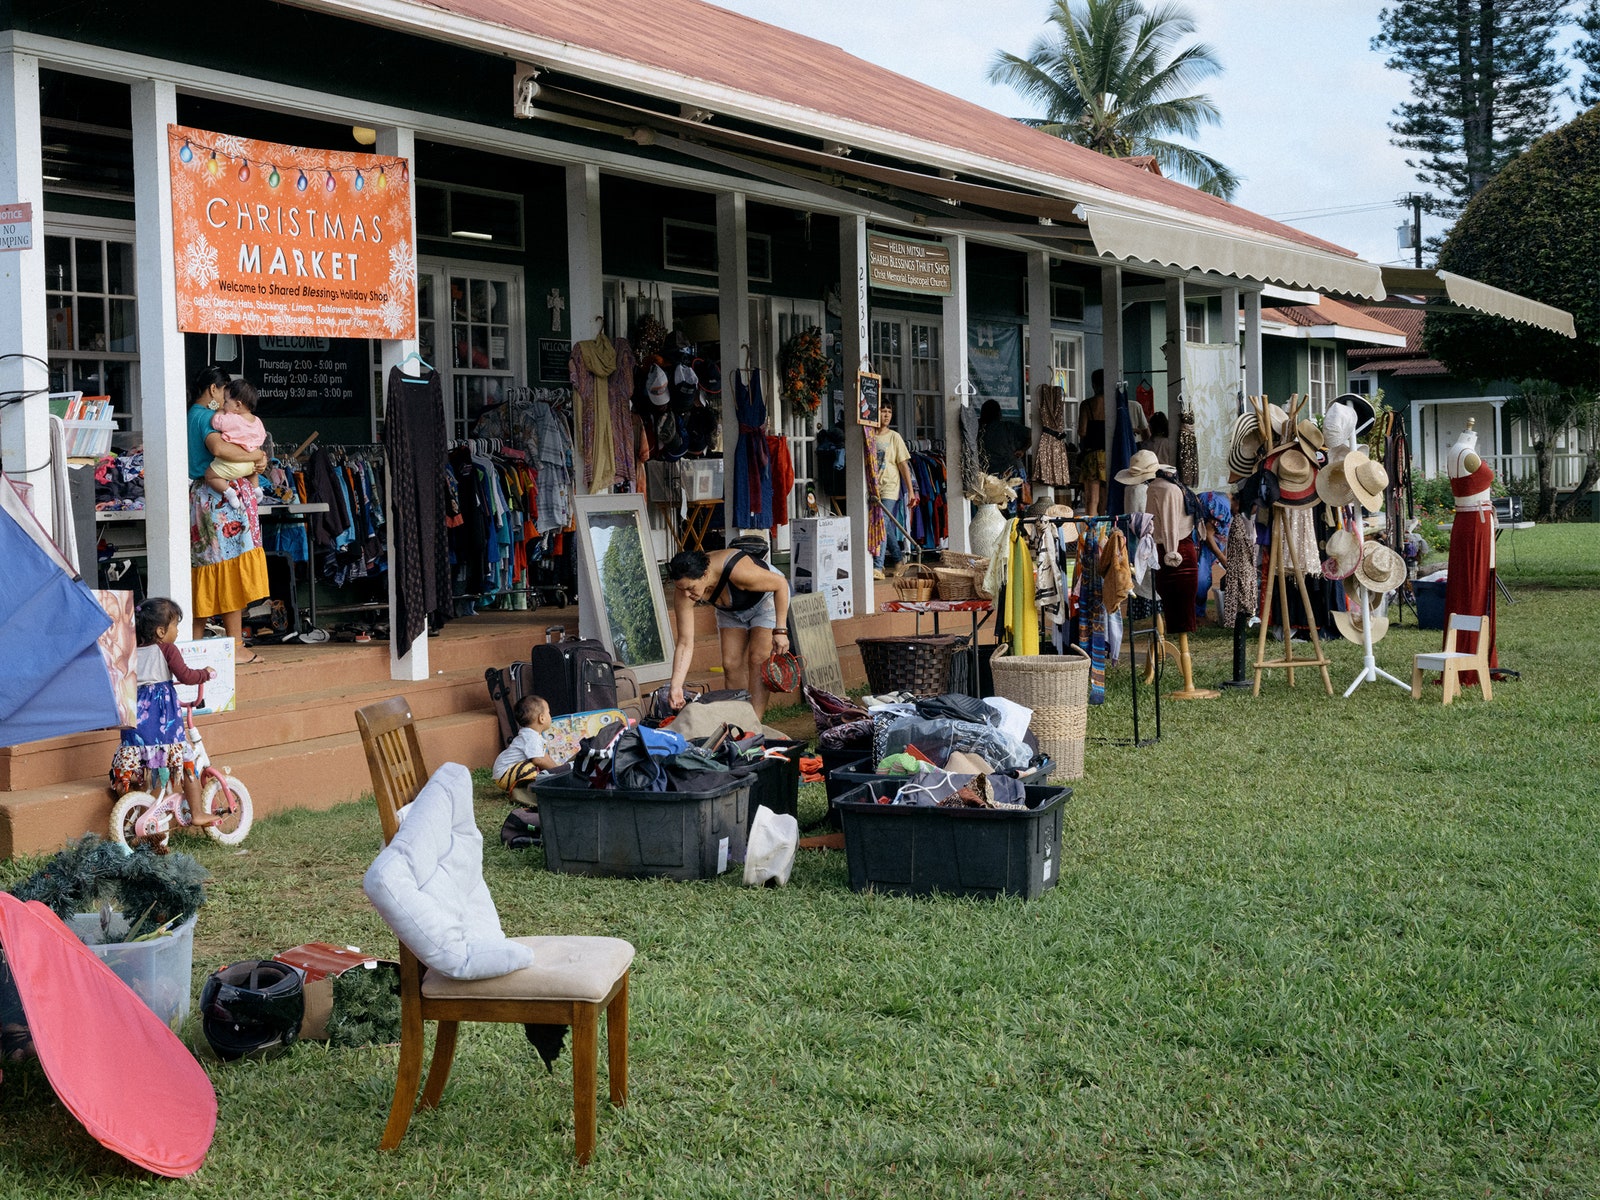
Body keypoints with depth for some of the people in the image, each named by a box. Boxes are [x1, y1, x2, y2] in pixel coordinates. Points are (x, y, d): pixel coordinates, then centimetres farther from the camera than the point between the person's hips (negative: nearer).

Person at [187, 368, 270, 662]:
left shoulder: (193, 415, 19)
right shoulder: (208, 416, -11)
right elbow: (218, 447, -31)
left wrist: (255, 461, 1)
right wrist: (257, 456, -18)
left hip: (200, 496, 10)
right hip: (222, 500, -10)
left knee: (206, 575, 12)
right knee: (230, 572, -8)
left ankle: (196, 643, 15)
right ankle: (236, 647, -7)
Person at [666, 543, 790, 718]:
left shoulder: (737, 571, -44)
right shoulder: (684, 592, -28)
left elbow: (781, 583, -28)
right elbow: (685, 644, -25)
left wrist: (780, 630, -30)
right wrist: (676, 686, -33)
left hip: (766, 599, -5)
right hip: (731, 610, 5)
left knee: (758, 661, -15)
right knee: (731, 664, -3)